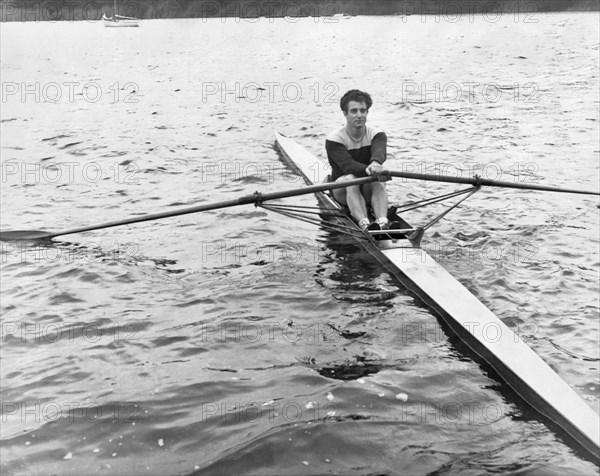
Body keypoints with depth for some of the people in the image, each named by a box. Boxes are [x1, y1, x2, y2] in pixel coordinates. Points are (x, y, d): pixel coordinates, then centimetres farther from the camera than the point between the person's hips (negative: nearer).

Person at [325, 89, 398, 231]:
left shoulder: (377, 134, -3)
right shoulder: (334, 139, -10)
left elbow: (379, 152, -28)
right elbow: (347, 165, -29)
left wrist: (375, 163, -53)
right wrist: (368, 170, -50)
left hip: (369, 190, 2)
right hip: (343, 190, -2)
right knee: (351, 178, -35)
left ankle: (382, 221, -54)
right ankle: (364, 224, -55)